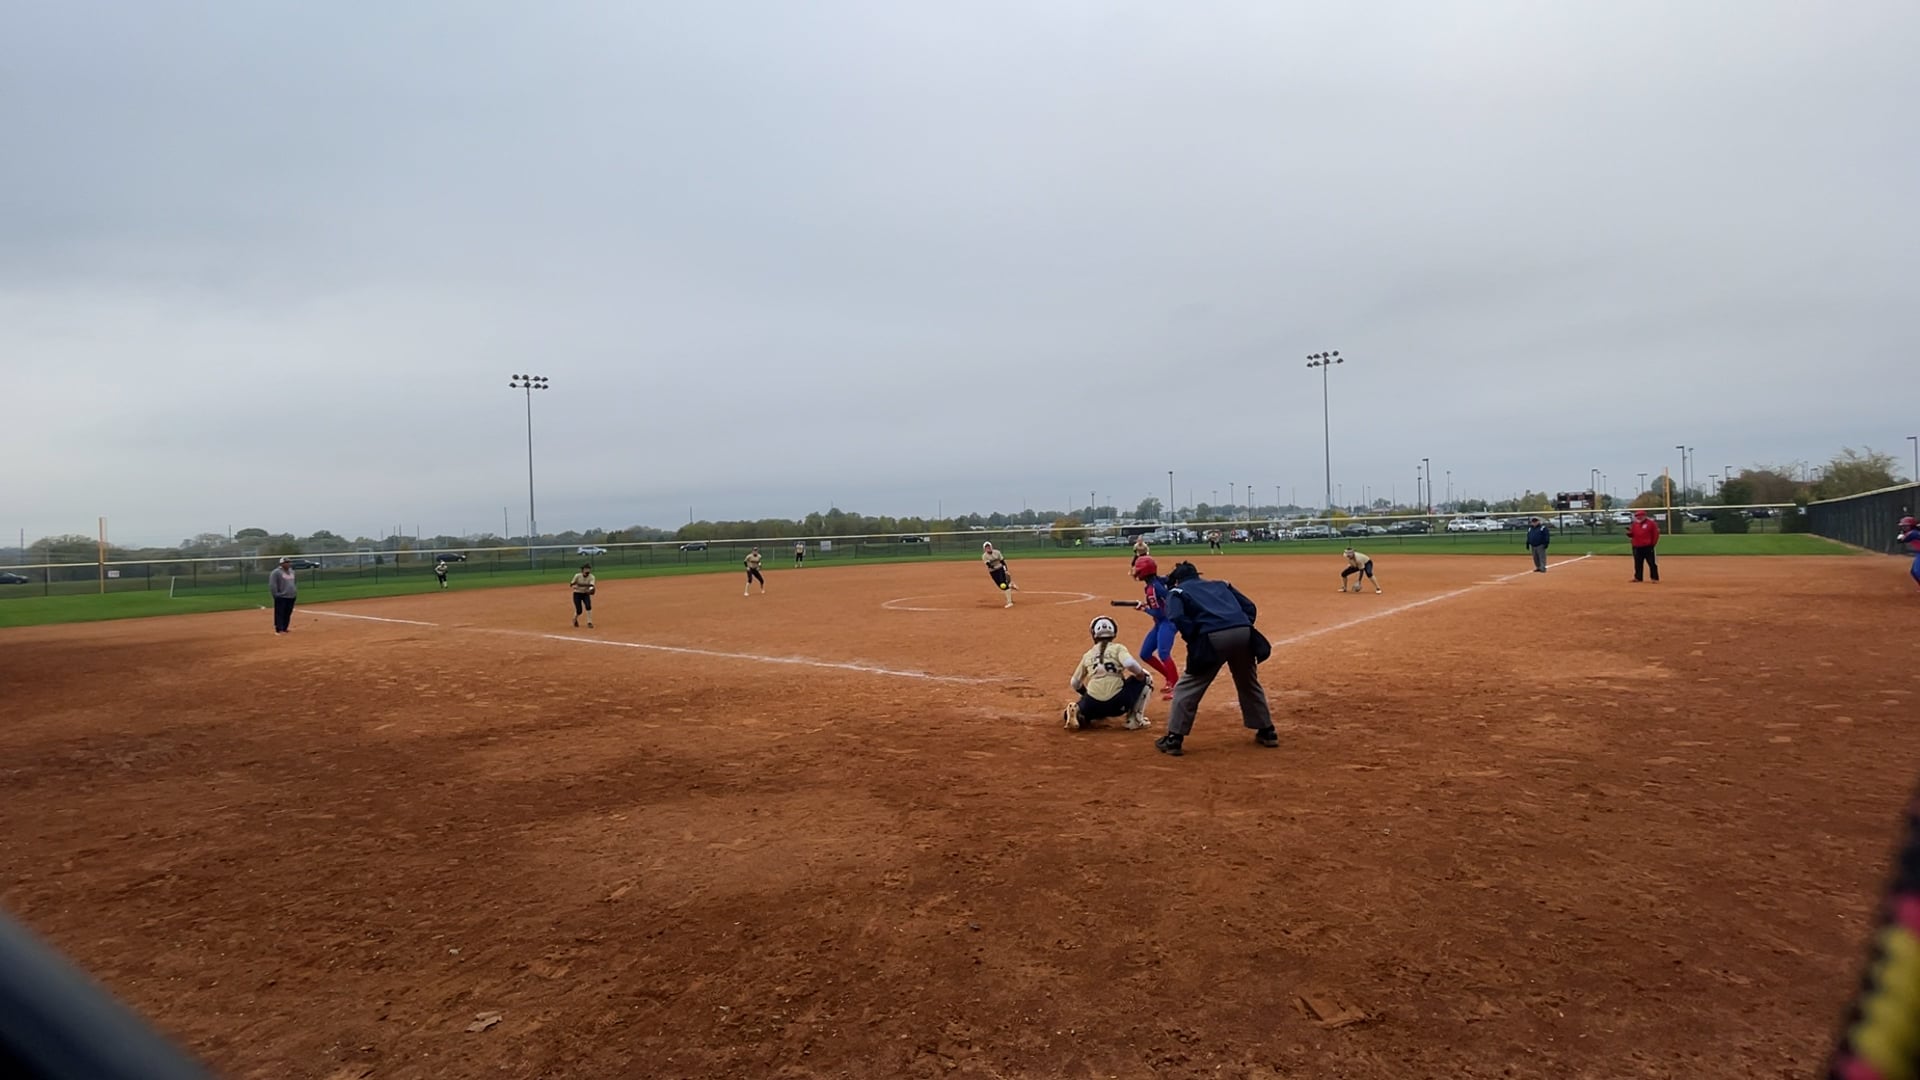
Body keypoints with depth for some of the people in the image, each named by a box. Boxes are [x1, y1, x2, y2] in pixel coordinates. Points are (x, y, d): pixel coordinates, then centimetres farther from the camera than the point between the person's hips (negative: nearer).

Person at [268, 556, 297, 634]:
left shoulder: (291, 571, 16)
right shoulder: (276, 572, -9)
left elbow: (295, 582, 26)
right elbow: (272, 584, -13)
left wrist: (296, 591, 17)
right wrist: (276, 594, -15)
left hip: (291, 597, 7)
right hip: (281, 597, -7)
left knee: (288, 613, 9)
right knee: (280, 613, -5)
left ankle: (285, 628, 17)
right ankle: (279, 629, -3)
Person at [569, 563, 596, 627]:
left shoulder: (591, 577, -13)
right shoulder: (577, 576, -15)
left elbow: (591, 585, -27)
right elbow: (571, 585, -11)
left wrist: (590, 589, -50)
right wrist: (574, 587, -34)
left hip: (586, 594, 1)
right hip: (577, 594, -1)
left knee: (588, 606, -24)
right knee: (579, 611, -7)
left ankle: (589, 622, -12)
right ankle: (575, 619, 28)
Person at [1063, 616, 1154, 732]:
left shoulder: (1088, 655, 16)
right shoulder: (1118, 648, 6)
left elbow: (1074, 683, 22)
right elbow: (1130, 664, -15)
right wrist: (1141, 674, 5)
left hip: (1093, 704, 3)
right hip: (1117, 704, -3)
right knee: (1145, 678, 22)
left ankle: (1077, 714, -4)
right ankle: (1135, 719, 14)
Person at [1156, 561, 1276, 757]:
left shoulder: (1176, 591, 19)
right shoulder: (1221, 585, 33)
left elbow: (1176, 618, -3)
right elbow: (1250, 607, 21)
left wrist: (1194, 640, 6)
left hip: (1213, 637, -5)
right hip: (1243, 632, 5)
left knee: (1188, 687, 8)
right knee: (1249, 684, 26)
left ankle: (1173, 739, 8)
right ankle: (1267, 732, 35)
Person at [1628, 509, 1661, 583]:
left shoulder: (1651, 523, -5)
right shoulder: (1634, 524, 11)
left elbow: (1656, 533, -5)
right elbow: (1632, 534, 14)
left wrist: (1653, 543, -8)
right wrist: (1629, 533, -9)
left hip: (1648, 547, -5)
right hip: (1637, 547, 5)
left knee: (1652, 563, -3)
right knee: (1638, 563, 12)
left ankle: (1655, 578, 1)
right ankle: (1638, 577, 21)